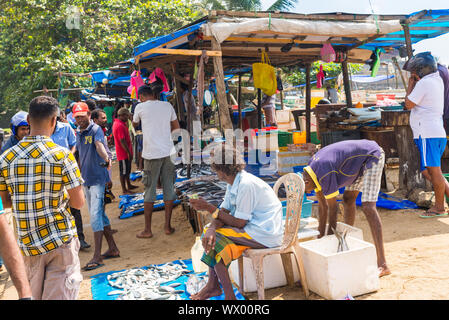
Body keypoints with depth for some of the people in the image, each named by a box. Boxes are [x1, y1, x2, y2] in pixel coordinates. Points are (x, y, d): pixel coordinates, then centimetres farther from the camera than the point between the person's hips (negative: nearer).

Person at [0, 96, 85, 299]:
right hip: (61, 241, -4)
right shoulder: (62, 155, -13)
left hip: (28, 243, 5)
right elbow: (78, 203, -10)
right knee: (61, 295, 2)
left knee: (38, 295, 20)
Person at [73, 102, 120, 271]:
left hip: (97, 178, -8)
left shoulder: (96, 130, -11)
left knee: (95, 215, -12)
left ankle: (97, 257, -9)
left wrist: (106, 158, -50)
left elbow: (99, 145, -32)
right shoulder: (78, 133, 14)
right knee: (99, 214, 13)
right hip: (86, 179, 9)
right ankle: (113, 249, 24)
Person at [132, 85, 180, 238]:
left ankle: (147, 230, 11)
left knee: (149, 191, 4)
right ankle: (168, 226, 15)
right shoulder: (167, 105, 8)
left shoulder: (140, 107, -1)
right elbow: (176, 127, 16)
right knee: (169, 189, 9)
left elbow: (134, 124, 18)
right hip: (168, 151, 3)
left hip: (151, 153, -3)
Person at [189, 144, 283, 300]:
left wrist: (210, 208, -15)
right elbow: (223, 212, 2)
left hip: (264, 235, -10)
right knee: (209, 231, 4)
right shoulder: (234, 183, 7)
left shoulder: (246, 185, -23)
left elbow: (239, 223, -21)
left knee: (215, 237, -15)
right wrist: (211, 229, -20)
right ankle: (213, 286, 4)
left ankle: (229, 294, -5)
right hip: (254, 228, 10)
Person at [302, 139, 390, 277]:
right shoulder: (312, 169, 0)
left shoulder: (324, 174, -28)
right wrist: (320, 235, 10)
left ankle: (382, 265, -20)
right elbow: (322, 205, 7)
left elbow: (333, 208, -19)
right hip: (361, 162, 10)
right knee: (348, 199, 15)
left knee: (368, 207, -18)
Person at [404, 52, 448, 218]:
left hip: (427, 134, -10)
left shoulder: (424, 83, -12)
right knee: (427, 170, 15)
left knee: (434, 170, -4)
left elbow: (409, 104, -9)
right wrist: (415, 84, 20)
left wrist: (410, 86, 1)